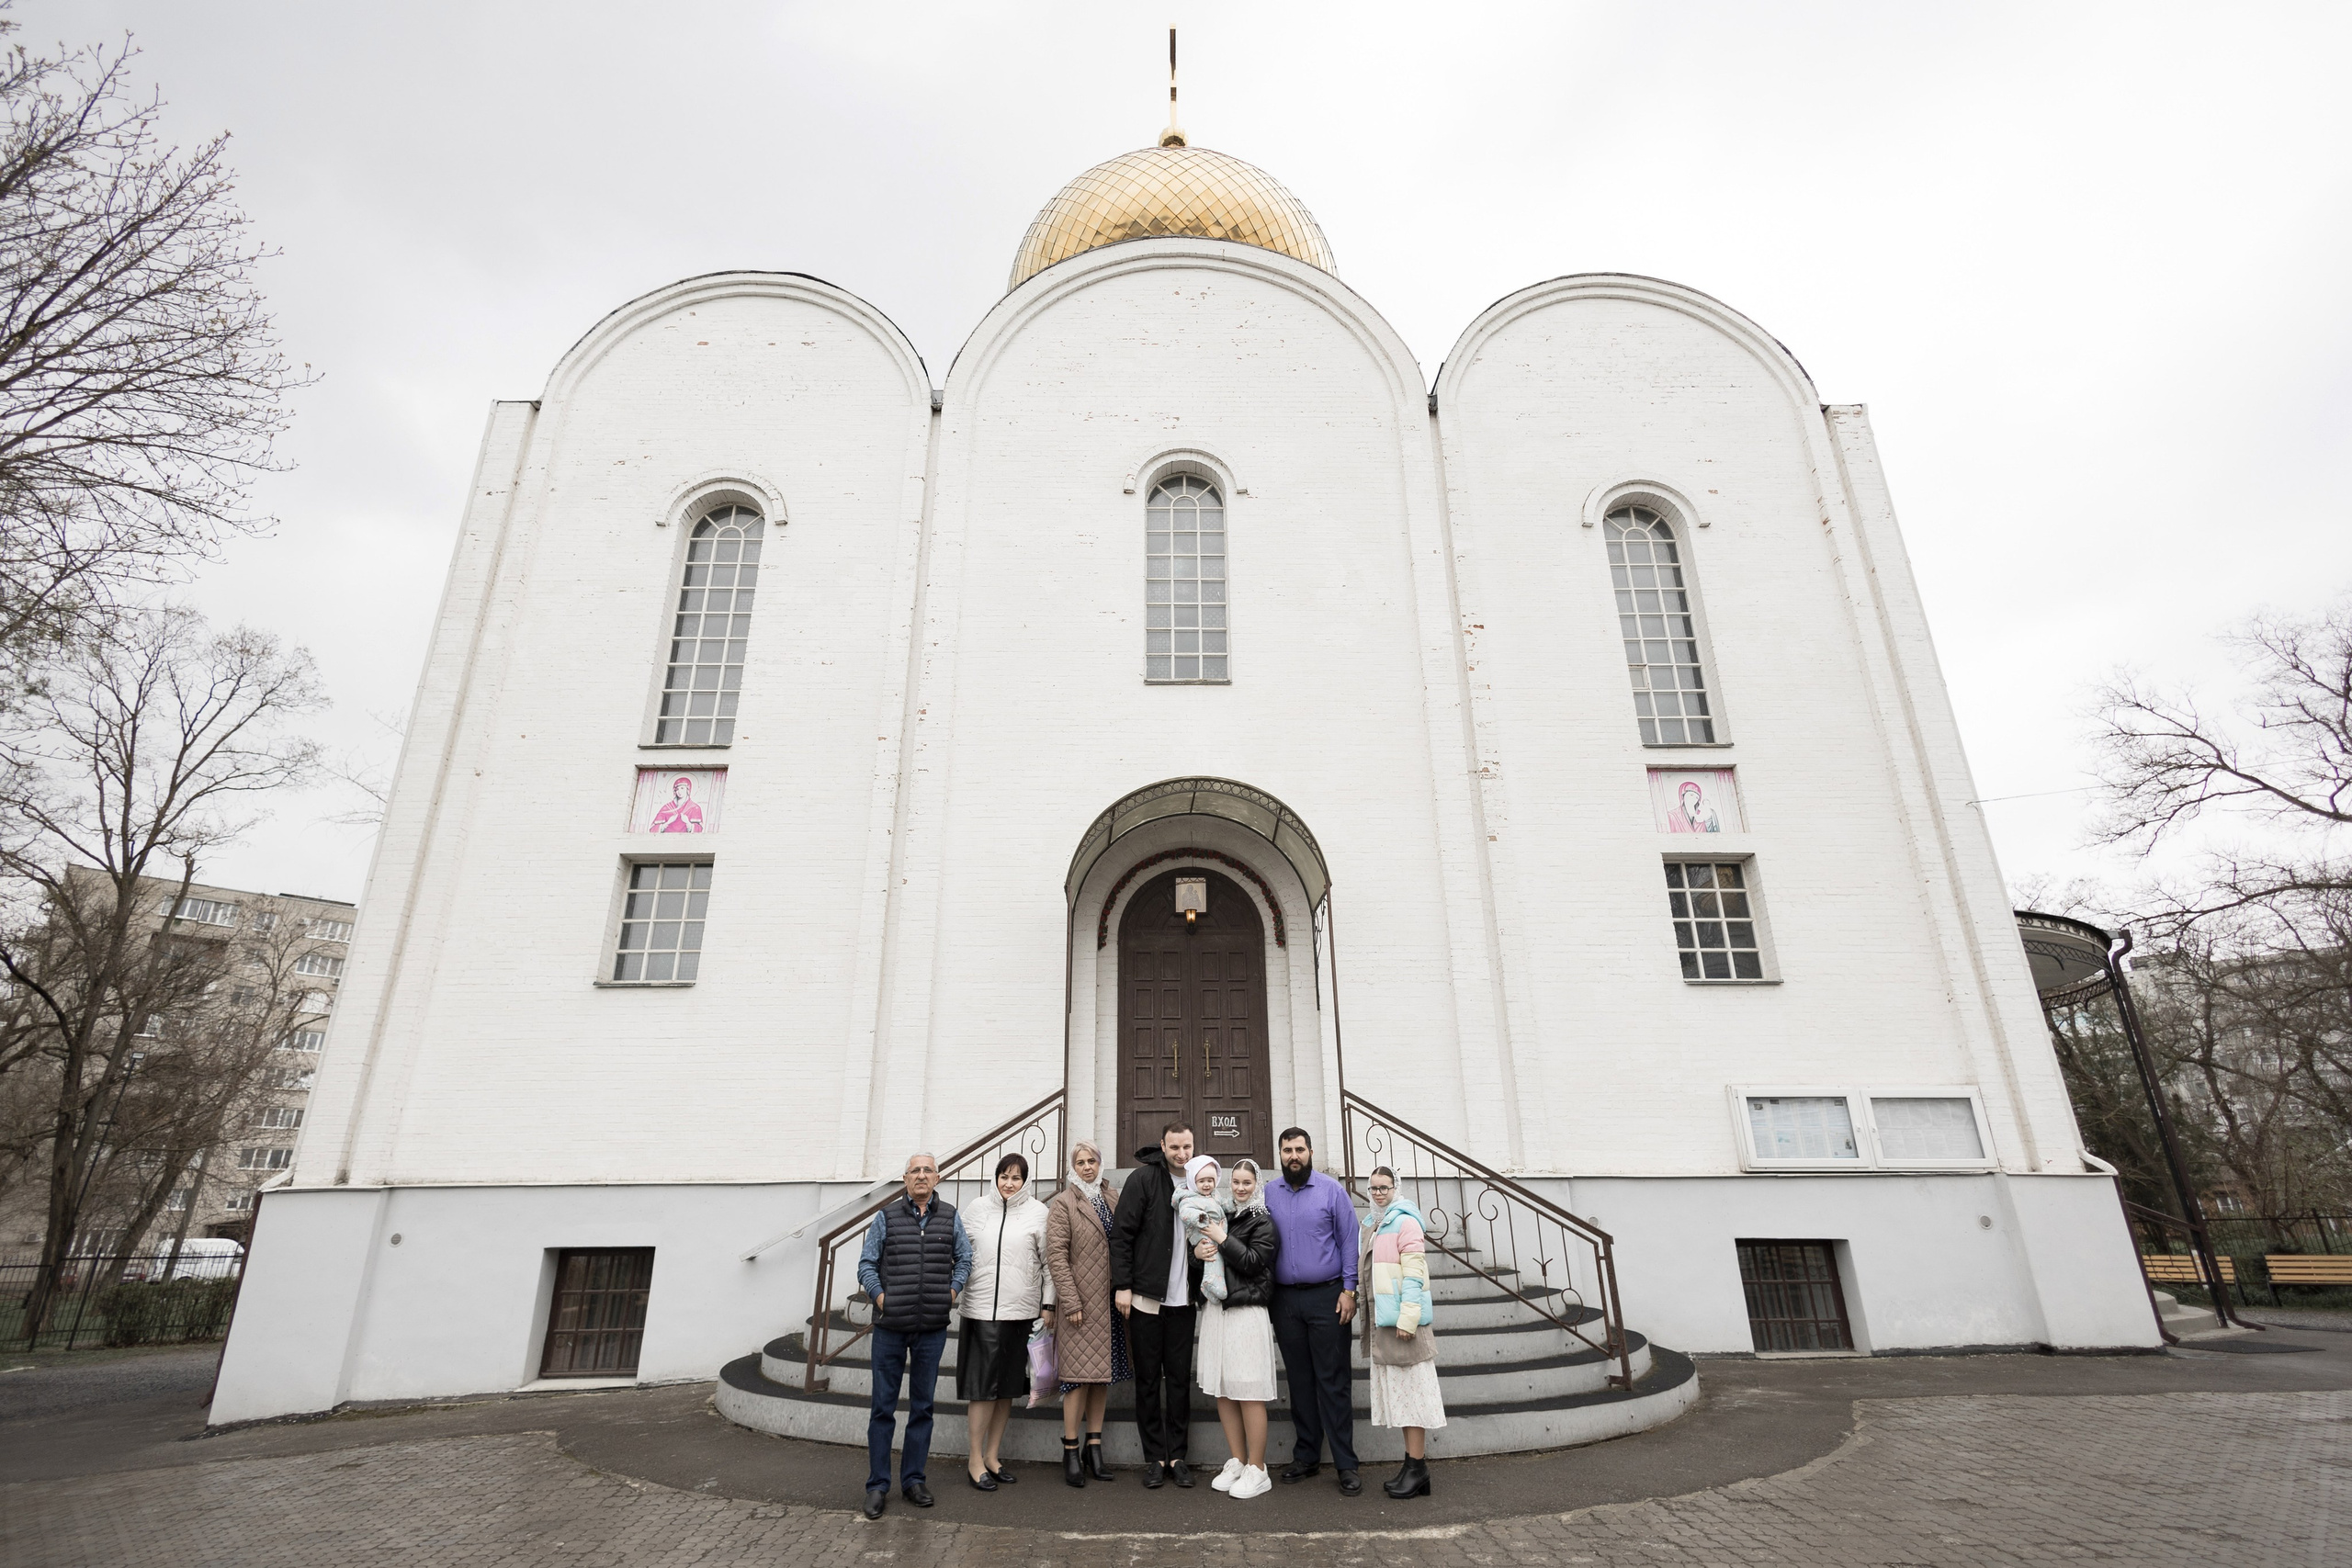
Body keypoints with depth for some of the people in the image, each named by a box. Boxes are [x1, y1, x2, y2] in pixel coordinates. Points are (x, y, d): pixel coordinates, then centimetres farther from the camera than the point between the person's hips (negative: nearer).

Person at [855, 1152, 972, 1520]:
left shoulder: (950, 1217, 4)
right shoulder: (886, 1216, 0)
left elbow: (964, 1259, 11)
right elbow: (866, 1263, 4)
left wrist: (952, 1291, -2)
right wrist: (879, 1296, -8)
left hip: (932, 1327, 2)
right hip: (890, 1325, -2)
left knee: (923, 1406, 11)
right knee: (883, 1406, 5)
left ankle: (914, 1478, 25)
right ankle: (877, 1485, 17)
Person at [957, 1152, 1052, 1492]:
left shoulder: (1037, 1212, 3)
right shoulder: (978, 1208, 4)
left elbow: (1048, 1261, 5)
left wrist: (1048, 1304, 2)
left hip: (1020, 1310, 1)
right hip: (982, 1309, -1)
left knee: (1007, 1386, 9)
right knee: (983, 1385, -3)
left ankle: (991, 1455, 23)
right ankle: (975, 1459, 10)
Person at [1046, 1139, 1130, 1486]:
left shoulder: (1113, 1198, 11)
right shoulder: (1063, 1203, -3)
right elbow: (1056, 1255, -7)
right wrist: (1070, 1301, -13)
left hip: (1111, 1301, 5)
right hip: (1081, 1301, -5)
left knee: (1103, 1373, 9)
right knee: (1080, 1374, -4)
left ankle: (1094, 1446, 20)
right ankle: (1070, 1452, 8)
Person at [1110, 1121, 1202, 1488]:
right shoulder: (1143, 1180, -9)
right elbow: (1122, 1235, -9)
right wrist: (1122, 1285, -12)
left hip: (1182, 1300, 4)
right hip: (1145, 1297, -4)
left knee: (1180, 1378, 9)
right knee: (1148, 1378, 6)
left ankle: (1177, 1455, 20)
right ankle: (1154, 1457, 18)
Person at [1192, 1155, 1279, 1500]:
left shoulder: (1262, 1220, 0)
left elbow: (1254, 1262, -9)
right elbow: (1196, 1248, 17)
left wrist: (1222, 1240, -13)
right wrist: (1197, 1251, -5)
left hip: (1247, 1310, -5)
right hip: (1216, 1308, 5)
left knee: (1248, 1392, -4)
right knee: (1221, 1389, 8)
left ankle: (1256, 1470, 6)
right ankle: (1237, 1462, 21)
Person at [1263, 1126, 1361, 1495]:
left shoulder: (1331, 1190, -3)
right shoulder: (1269, 1194, 5)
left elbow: (1348, 1241, -3)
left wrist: (1349, 1290, -8)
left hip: (1325, 1297, -3)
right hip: (1285, 1300, 3)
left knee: (1333, 1382, 0)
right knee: (1300, 1381, 12)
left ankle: (1346, 1465, 7)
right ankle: (1306, 1457, 23)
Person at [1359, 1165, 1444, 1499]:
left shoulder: (1405, 1222, -12)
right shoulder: (1372, 1225, 14)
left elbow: (1413, 1273, -17)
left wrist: (1407, 1318, -21)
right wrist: (1369, 1317, 16)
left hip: (1403, 1318, -9)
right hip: (1381, 1320, 9)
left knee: (1409, 1388, -2)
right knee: (1396, 1391, 13)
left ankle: (1417, 1467, 5)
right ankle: (1413, 1461, 21)